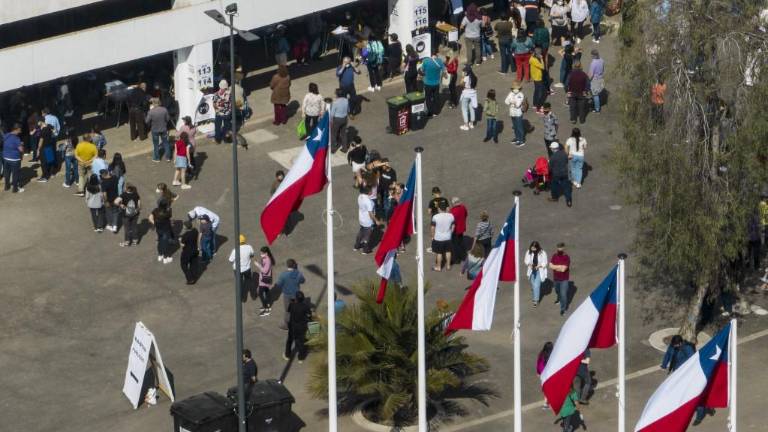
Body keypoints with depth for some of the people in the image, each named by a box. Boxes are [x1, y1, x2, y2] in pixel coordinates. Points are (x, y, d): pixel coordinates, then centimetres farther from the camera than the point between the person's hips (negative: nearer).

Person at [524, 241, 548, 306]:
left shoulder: (542, 253, -18)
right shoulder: (529, 252, -11)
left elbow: (544, 263, -9)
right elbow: (526, 261, 1)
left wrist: (538, 266, -25)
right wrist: (529, 264, -20)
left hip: (539, 271, -4)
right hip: (531, 271, 4)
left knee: (537, 285, -8)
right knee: (533, 285, 19)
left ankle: (536, 300, 2)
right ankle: (535, 297, 44)